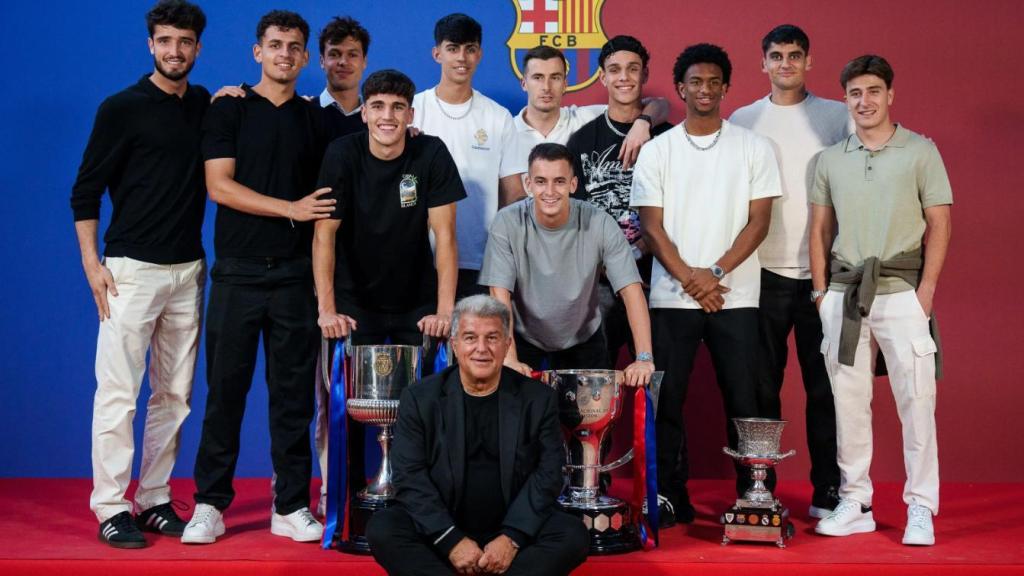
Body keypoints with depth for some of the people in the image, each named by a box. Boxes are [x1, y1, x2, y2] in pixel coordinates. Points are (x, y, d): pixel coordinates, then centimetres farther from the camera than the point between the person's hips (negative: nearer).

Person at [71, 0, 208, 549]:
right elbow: (85, 190, -2)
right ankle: (111, 509, 3)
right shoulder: (122, 108, -3)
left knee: (174, 394, 8)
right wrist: (91, 262, -9)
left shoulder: (205, 105, 10)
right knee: (118, 393, -5)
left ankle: (155, 501, 17)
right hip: (132, 268, -5)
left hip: (188, 269, 5)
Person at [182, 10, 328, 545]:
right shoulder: (228, 109, 4)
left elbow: (328, 195, 13)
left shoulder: (315, 118, 11)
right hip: (238, 272, -2)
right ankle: (210, 503, 11)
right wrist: (291, 209, -11)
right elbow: (219, 185, -6)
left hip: (295, 274, 2)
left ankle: (291, 505, 12)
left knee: (293, 391, 4)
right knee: (226, 389, 1)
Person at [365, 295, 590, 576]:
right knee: (382, 529, -26)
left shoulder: (538, 399, 2)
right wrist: (452, 540, -16)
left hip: (514, 530, 1)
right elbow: (410, 476, -5)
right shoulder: (419, 398, 1)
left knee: (574, 534, -26)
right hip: (441, 531, 0)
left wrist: (512, 538, -15)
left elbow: (547, 474, -2)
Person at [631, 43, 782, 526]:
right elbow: (651, 225, 1)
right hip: (671, 297, 1)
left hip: (736, 297, 0)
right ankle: (670, 497, 13)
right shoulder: (656, 150, 7)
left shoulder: (753, 147, 6)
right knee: (667, 400, 3)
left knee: (742, 400, 2)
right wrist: (688, 277, -10)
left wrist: (715, 273, -11)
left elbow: (758, 221, 0)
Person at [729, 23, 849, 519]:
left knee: (824, 385, 3)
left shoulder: (837, 116, 6)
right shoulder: (743, 120, 8)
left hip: (822, 270, 0)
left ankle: (828, 491, 13)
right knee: (761, 386, 5)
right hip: (763, 269, 1)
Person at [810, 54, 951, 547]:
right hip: (843, 295, 3)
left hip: (901, 291, -3)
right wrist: (821, 291, 7)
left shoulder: (921, 152, 2)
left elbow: (939, 225, 0)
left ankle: (920, 508, 6)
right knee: (848, 403, 7)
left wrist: (925, 292, -8)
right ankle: (855, 504, 16)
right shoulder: (831, 159, 12)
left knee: (915, 401, -3)